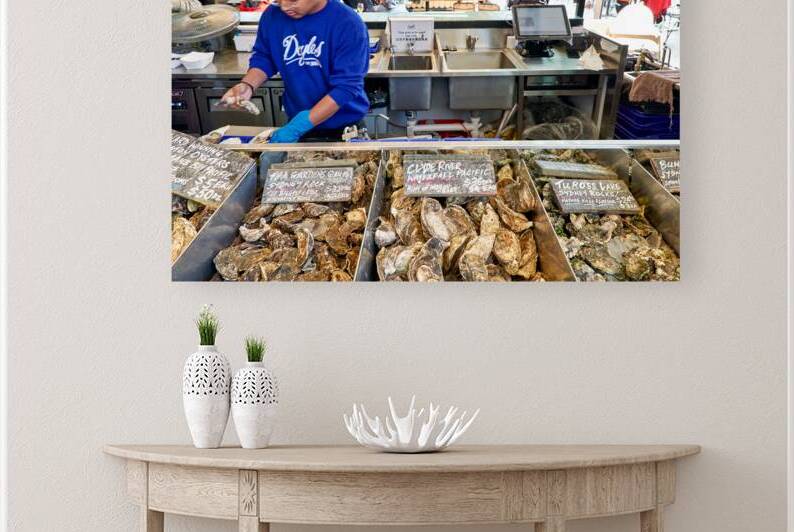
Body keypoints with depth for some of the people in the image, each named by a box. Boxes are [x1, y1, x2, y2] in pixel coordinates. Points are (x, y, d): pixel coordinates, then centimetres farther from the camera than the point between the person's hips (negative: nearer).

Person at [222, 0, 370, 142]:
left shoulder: (348, 24, -24)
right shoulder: (273, 16, -10)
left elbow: (345, 87, -26)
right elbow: (263, 57, 5)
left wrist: (299, 126, -31)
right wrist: (247, 85, -17)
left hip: (345, 127, -4)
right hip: (296, 122, 4)